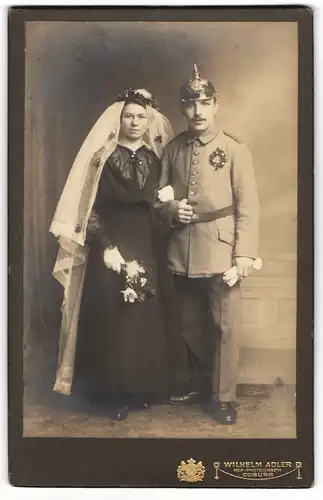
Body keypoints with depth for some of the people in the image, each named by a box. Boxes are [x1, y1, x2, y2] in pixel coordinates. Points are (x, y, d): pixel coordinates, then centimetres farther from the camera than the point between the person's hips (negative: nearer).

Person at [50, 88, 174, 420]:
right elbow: (89, 207, -3)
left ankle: (143, 388, 16)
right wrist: (105, 245, -12)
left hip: (146, 249, 2)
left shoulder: (157, 157, 10)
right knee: (112, 318, -3)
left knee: (146, 318, 2)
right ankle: (117, 392, 9)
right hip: (109, 247, -2)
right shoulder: (103, 157, 2)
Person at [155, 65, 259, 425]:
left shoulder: (235, 150, -2)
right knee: (190, 325, 15)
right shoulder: (172, 150, 9)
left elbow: (248, 206, -6)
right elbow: (159, 197, 14)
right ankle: (199, 382, 35)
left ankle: (223, 396, 16)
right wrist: (170, 210, -8)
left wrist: (245, 251, -13)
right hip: (182, 252, 4)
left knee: (225, 326, 1)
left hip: (220, 252, -4)